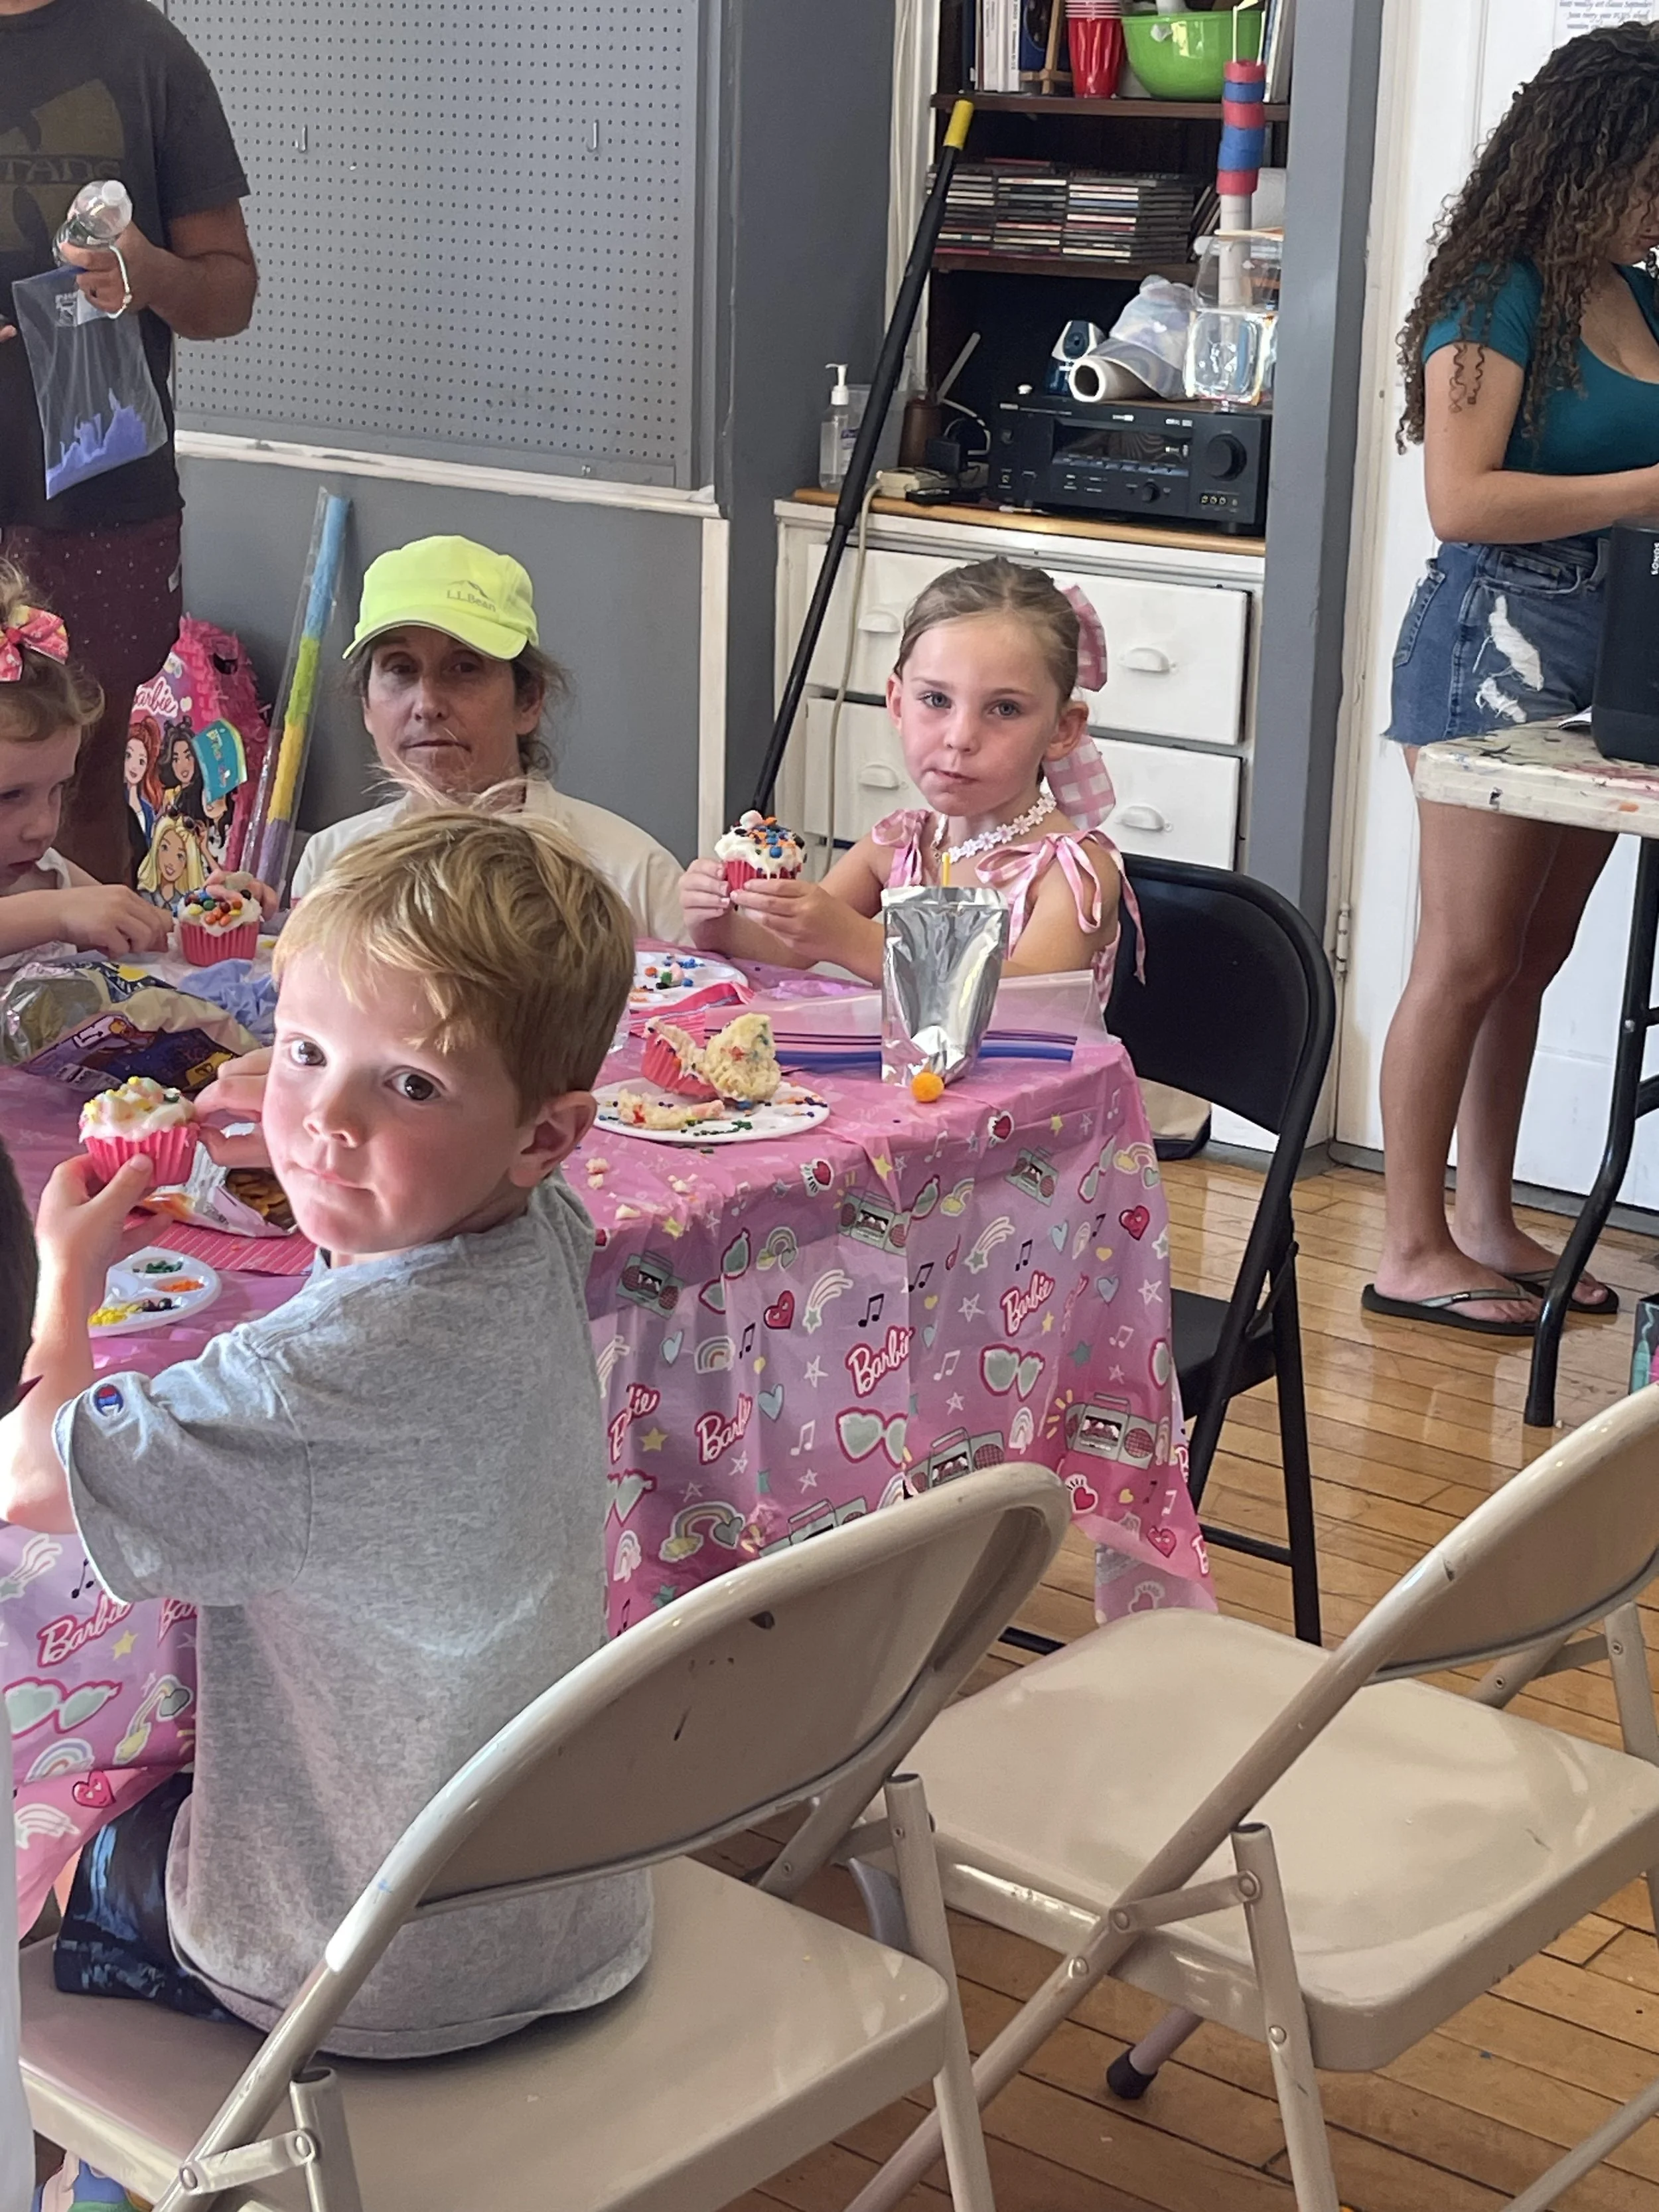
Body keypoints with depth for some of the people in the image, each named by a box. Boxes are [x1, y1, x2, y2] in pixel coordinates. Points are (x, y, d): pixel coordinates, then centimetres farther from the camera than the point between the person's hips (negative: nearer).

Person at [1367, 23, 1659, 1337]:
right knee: (1468, 959, -3)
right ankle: (1413, 1251, 5)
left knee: (1532, 957, 12)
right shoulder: (1501, 297, -9)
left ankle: (1489, 1223, 22)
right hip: (1503, 639, -7)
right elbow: (1462, 499, -17)